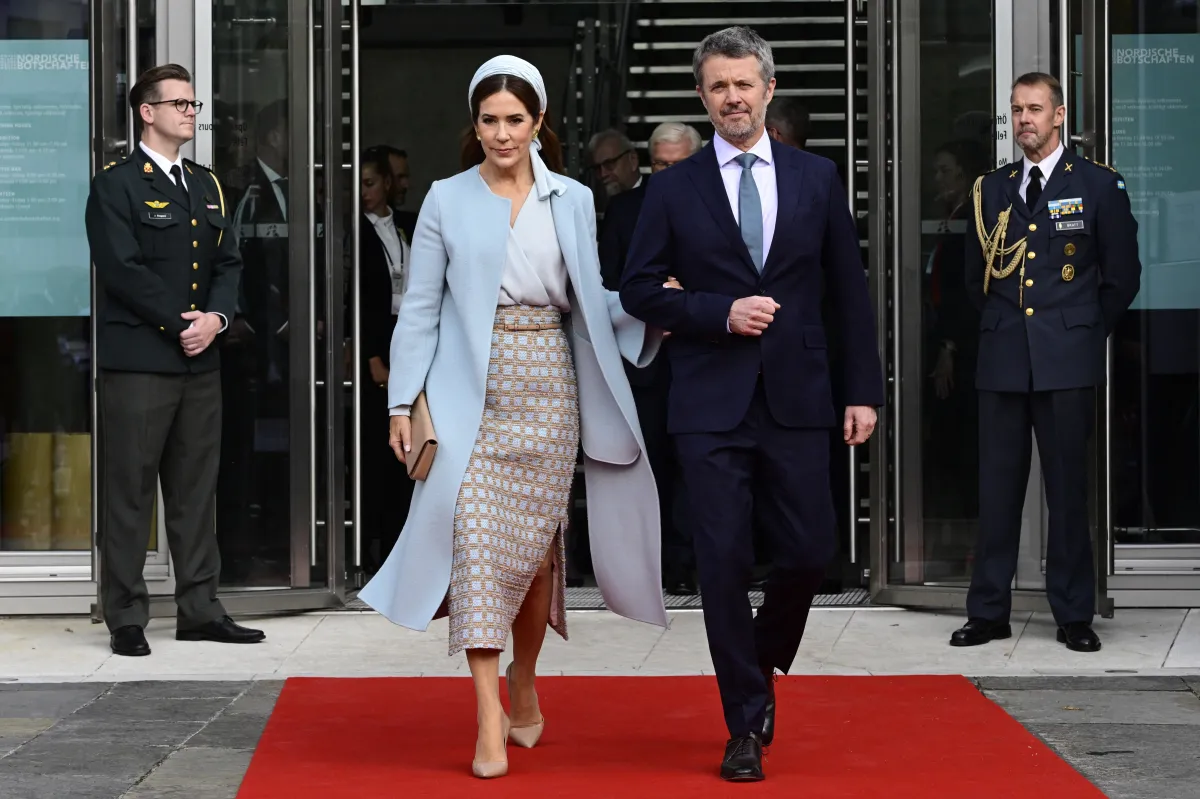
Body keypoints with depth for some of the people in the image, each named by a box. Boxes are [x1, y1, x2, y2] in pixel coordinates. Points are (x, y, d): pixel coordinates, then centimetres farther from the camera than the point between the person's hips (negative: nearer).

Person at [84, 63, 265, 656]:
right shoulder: (116, 185, -4)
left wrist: (215, 317, -5)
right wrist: (181, 322, -14)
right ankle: (126, 618, 4)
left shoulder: (207, 186, 18)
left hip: (200, 361, 7)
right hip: (137, 361, -6)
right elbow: (122, 269, -13)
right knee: (129, 491, -2)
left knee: (196, 490, 9)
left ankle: (199, 609, 16)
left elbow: (228, 263, 14)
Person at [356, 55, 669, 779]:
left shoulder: (573, 201, 10)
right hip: (471, 391, -2)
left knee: (535, 544, 4)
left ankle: (523, 686, 28)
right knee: (476, 539, -12)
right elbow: (421, 306, 4)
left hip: (548, 390, 2)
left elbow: (592, 302, 12)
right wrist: (403, 401, -2)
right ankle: (489, 723, -12)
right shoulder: (447, 200, 5)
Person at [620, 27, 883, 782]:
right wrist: (720, 313, -12)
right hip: (710, 406, -1)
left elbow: (850, 291, 7)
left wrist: (864, 390, 2)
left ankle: (762, 663, 32)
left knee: (810, 551, 1)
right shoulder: (674, 188, 2)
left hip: (796, 401, 2)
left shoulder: (817, 178, 6)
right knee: (725, 562, -1)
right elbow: (640, 290, 2)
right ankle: (747, 725, 11)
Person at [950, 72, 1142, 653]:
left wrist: (1083, 332, 4)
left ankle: (1074, 615, 7)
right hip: (1003, 360, 3)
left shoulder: (1098, 185, 2)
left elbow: (1122, 277, 4)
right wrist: (999, 325, 12)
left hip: (1067, 363, -3)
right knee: (997, 489, 4)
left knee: (1068, 489, 0)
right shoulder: (992, 189, 13)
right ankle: (988, 611, 10)